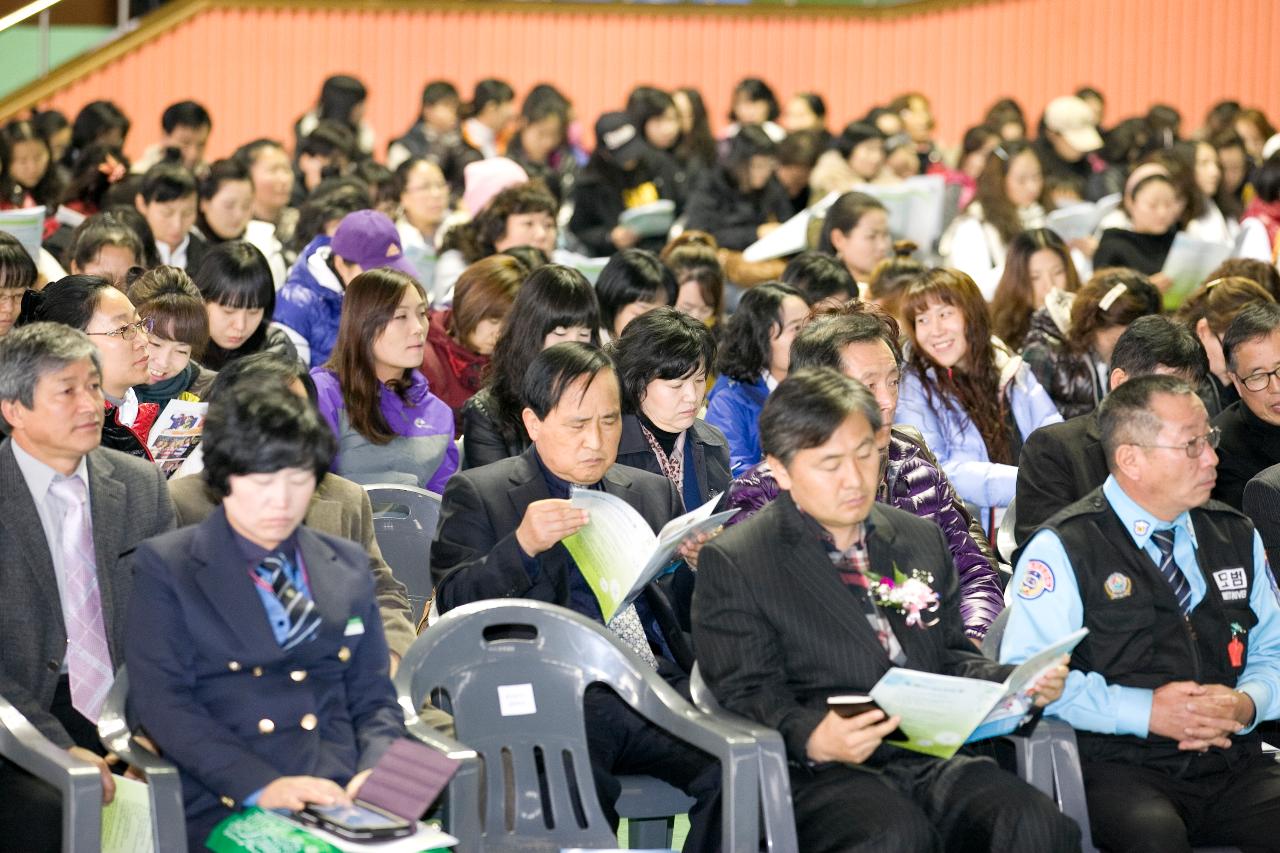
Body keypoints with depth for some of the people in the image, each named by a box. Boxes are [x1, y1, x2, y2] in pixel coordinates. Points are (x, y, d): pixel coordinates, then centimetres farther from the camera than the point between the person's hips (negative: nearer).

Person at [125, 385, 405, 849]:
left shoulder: (349, 567, 19)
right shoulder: (165, 566, 5)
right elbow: (162, 701, -5)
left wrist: (376, 773, -3)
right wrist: (261, 786, -18)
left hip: (344, 804, 4)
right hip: (225, 808, -4)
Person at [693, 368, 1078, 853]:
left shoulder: (921, 540, 23)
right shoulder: (732, 563, 4)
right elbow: (748, 694, -2)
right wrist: (812, 739, -23)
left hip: (937, 761, 5)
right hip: (824, 776, -5)